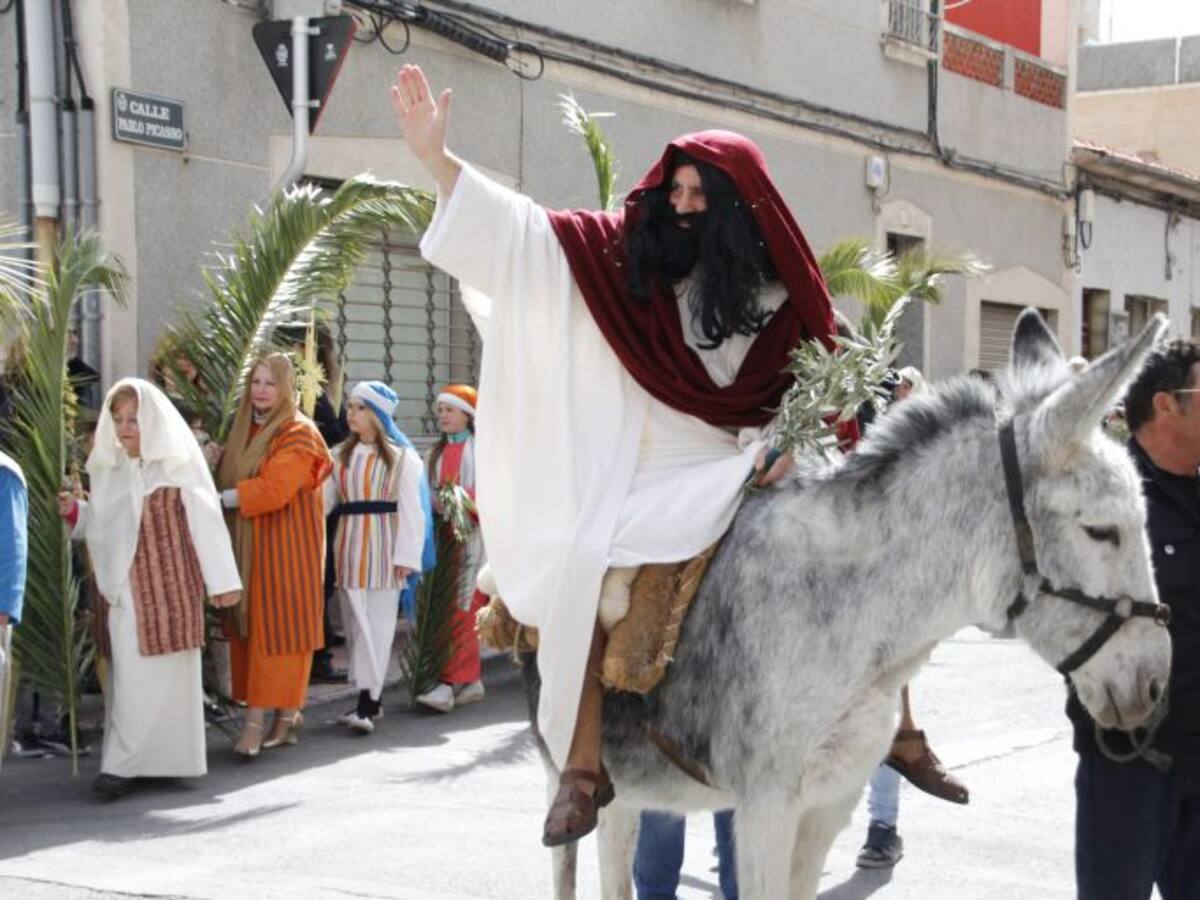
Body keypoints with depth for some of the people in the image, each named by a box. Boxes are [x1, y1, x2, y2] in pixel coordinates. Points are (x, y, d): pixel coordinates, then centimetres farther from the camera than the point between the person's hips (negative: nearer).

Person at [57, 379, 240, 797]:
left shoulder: (178, 464, -3)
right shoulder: (108, 468, 12)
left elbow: (206, 523, -4)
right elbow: (102, 526, 18)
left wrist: (222, 580, -7)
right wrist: (75, 511, -2)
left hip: (168, 587, -5)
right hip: (121, 586, 5)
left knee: (150, 675, -8)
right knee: (126, 674, 3)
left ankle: (120, 763, -7)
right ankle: (146, 758, 11)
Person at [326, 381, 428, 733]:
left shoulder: (401, 456, 0)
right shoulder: (340, 455, 14)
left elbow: (410, 509, -4)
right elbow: (324, 498, 8)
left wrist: (405, 556, -10)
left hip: (382, 544, -5)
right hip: (349, 543, 5)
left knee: (377, 621, -7)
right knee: (355, 621, 6)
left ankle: (367, 702, -12)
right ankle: (370, 697, 13)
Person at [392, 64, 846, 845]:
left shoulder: (775, 289, 4)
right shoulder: (625, 253, 5)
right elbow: (521, 230, -1)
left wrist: (792, 446, -10)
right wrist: (434, 155, -9)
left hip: (723, 477, -1)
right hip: (633, 479, 1)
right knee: (584, 568, -20)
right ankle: (584, 764, -11)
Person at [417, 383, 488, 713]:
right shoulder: (437, 452, 18)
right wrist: (434, 502, -7)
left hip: (473, 534, -6)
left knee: (464, 609, -12)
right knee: (447, 609, 4)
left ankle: (450, 684, -17)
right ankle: (473, 681, 12)